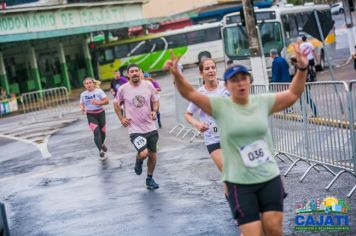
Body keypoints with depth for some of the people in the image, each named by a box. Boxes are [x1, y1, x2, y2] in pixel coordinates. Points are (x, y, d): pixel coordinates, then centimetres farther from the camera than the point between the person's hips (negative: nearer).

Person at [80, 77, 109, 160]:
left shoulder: (99, 91, -9)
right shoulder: (83, 94, 1)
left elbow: (107, 101, -11)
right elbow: (82, 104, 11)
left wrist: (98, 103, -26)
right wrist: (82, 108, -12)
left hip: (100, 113, 0)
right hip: (90, 115, 0)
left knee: (102, 131, 12)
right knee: (96, 132, -17)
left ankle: (102, 144, 44)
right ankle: (101, 150, -15)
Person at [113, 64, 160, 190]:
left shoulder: (148, 85, -5)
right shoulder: (123, 89, -9)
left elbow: (155, 101, 9)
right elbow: (116, 103, 9)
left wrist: (154, 111, -9)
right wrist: (121, 118, 1)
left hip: (150, 127, 3)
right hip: (135, 129, -3)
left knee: (153, 155, 12)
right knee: (143, 153, -20)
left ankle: (149, 179, 34)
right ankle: (138, 161, 17)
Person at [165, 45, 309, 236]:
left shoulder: (262, 102, 2)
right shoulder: (220, 106, -6)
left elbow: (293, 94, 9)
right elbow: (190, 93, -13)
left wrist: (302, 68, -3)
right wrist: (176, 74, -30)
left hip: (270, 178, 3)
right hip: (239, 183, -3)